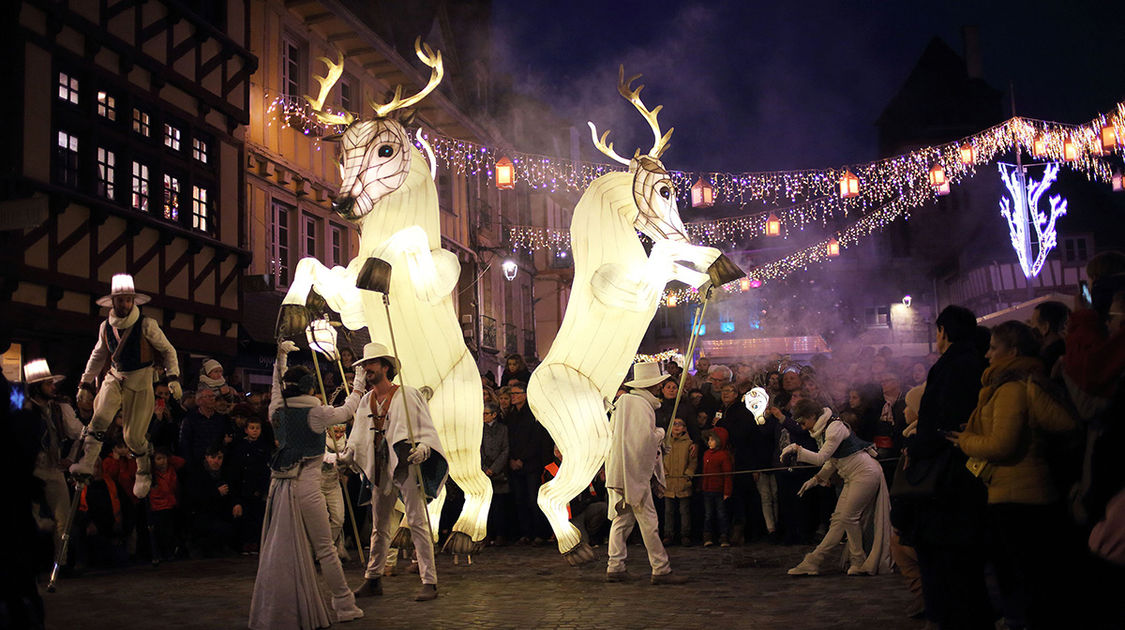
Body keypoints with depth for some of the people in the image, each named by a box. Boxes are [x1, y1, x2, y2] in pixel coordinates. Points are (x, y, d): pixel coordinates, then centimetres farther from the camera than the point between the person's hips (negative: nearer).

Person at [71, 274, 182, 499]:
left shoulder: (146, 326, -12)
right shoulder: (106, 327, 1)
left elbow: (168, 351, -4)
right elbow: (98, 355, 16)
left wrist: (173, 378, -14)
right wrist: (85, 384, 16)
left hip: (140, 383, -3)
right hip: (114, 379, 3)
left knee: (134, 436, 0)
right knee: (101, 417, -25)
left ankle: (144, 473, 23)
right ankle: (87, 463, -24)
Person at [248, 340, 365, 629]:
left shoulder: (278, 411, 7)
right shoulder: (316, 413, -8)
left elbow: (277, 386, 28)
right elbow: (347, 410, 8)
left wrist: (281, 358, 39)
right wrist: (358, 383, 23)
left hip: (279, 485, 6)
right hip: (306, 486, -6)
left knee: (281, 548, 9)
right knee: (325, 548, 2)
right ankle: (345, 606, 11)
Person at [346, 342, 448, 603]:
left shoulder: (406, 395, -4)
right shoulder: (366, 401, 13)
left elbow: (427, 428, -7)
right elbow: (358, 438, 17)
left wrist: (422, 447, -25)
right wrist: (343, 457, 3)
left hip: (406, 465, -6)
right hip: (380, 469, 6)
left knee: (417, 522, -8)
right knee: (379, 525, 13)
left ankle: (429, 581, -5)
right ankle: (373, 580, 23)